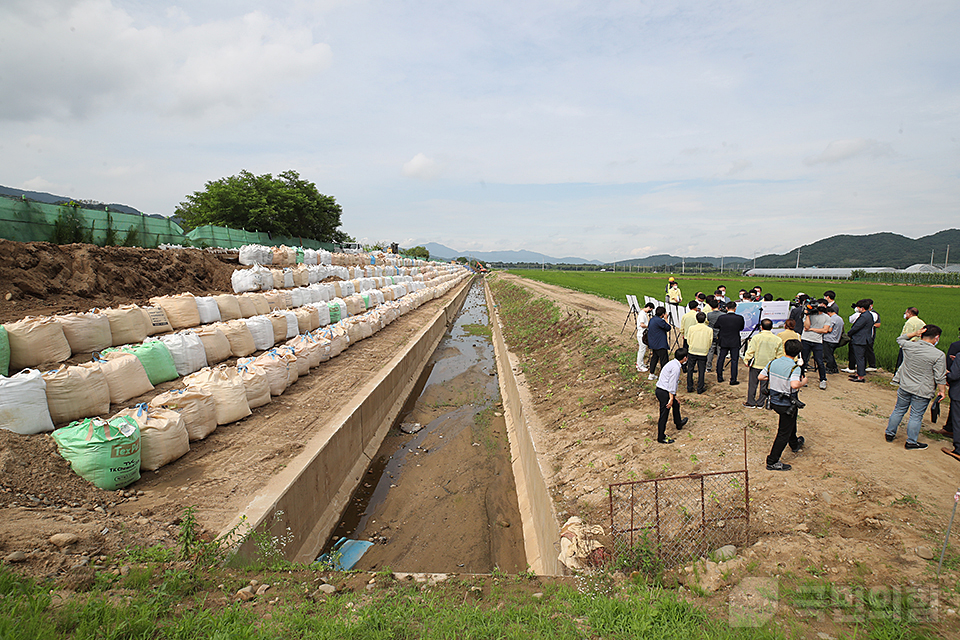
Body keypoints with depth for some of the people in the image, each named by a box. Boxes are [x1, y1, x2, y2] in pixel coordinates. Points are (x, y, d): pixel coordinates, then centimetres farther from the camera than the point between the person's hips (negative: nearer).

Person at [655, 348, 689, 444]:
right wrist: (671, 398, -17)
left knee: (676, 404, 31)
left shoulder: (673, 363, 13)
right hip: (663, 392, -10)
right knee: (664, 415, -1)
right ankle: (661, 438, 9)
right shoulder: (676, 367, -18)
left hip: (660, 390, 10)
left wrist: (674, 397, 25)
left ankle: (678, 424, 53)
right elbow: (672, 384, -20)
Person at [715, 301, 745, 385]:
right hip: (735, 343, -1)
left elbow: (715, 326, 5)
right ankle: (733, 380, 7)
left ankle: (719, 378, 22)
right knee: (734, 360, 6)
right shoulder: (740, 318, -12)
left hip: (723, 342, 2)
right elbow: (741, 328, 3)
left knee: (721, 359, 14)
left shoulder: (721, 318, -10)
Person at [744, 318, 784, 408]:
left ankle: (751, 402, 14)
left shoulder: (756, 337, -11)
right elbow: (779, 354, 5)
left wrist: (747, 360, 1)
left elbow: (750, 351, -10)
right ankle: (760, 403, 17)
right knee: (764, 385, 11)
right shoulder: (778, 340, -1)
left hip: (756, 364, -3)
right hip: (769, 366, 3)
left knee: (752, 384, 7)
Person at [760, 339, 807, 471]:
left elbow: (761, 376, -1)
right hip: (787, 405, -7)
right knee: (784, 433, 4)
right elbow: (794, 385, -38)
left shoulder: (773, 363, -5)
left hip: (774, 401, 7)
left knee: (791, 423, 34)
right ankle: (772, 462, 8)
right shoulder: (795, 368, -23)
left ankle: (795, 444, 59)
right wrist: (803, 382, -17)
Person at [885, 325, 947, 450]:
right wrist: (942, 391, 2)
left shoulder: (909, 346, -7)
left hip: (905, 387, 3)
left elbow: (900, 339, 19)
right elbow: (940, 378, -11)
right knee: (916, 416, 7)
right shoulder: (939, 355, -15)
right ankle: (911, 442, 16)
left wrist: (915, 333, 7)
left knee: (898, 411, 17)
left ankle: (889, 433, 28)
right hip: (922, 392, -3)